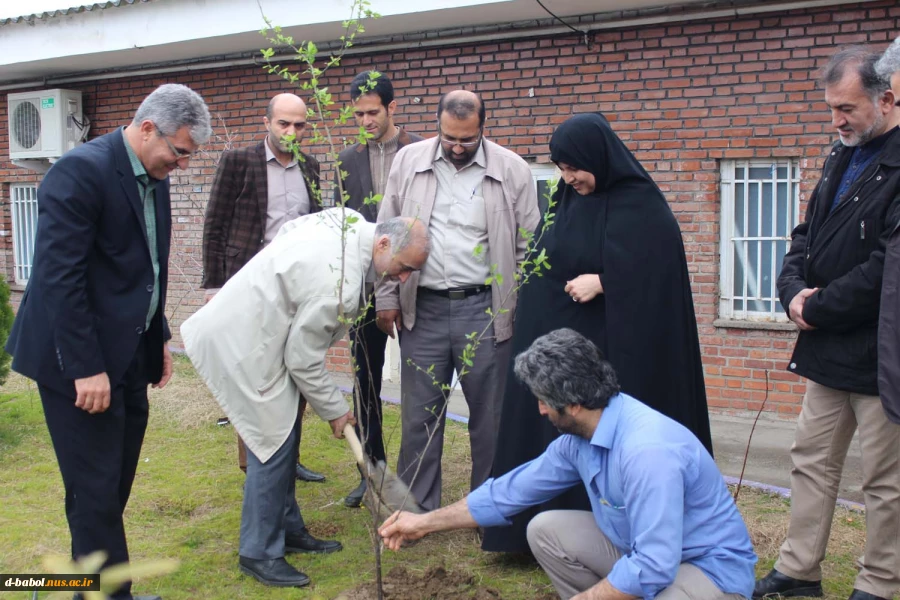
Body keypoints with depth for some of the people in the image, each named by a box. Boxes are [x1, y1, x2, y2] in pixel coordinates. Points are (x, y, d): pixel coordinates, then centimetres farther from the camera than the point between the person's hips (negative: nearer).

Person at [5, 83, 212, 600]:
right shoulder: (82, 170, -17)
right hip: (82, 360, -8)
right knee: (96, 491, -1)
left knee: (115, 487, 13)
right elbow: (59, 277, -21)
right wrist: (85, 368, -21)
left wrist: (159, 338, 14)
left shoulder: (153, 177, 9)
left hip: (129, 354, 8)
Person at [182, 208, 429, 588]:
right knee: (273, 442, -6)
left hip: (252, 325, 10)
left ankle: (288, 529, 26)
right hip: (239, 342, -10)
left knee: (285, 435, 14)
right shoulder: (339, 283, -31)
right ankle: (259, 553, 6)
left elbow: (287, 230, 13)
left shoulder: (351, 221, -5)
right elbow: (303, 360, -20)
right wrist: (334, 410, -6)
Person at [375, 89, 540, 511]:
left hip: (485, 309, -1)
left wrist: (524, 313, -2)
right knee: (419, 415, 8)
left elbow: (528, 248, 2)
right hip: (423, 308, 1)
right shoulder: (408, 161, 4)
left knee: (489, 416, 7)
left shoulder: (512, 171, -1)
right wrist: (386, 298, 4)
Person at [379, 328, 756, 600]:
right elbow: (510, 491, 8)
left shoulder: (648, 451, -32)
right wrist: (425, 523, 13)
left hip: (710, 569, -8)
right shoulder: (578, 439, -3)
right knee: (545, 530, 2)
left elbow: (653, 569, -33)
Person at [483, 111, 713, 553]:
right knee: (551, 438, 9)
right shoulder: (567, 200, 12)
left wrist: (601, 281, -19)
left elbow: (658, 273, -15)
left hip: (609, 348, -7)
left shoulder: (640, 206, -10)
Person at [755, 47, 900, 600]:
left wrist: (818, 309, -14)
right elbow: (806, 238, 15)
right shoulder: (843, 159, 11)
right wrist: (795, 291, -4)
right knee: (812, 461, 15)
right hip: (830, 348, 9)